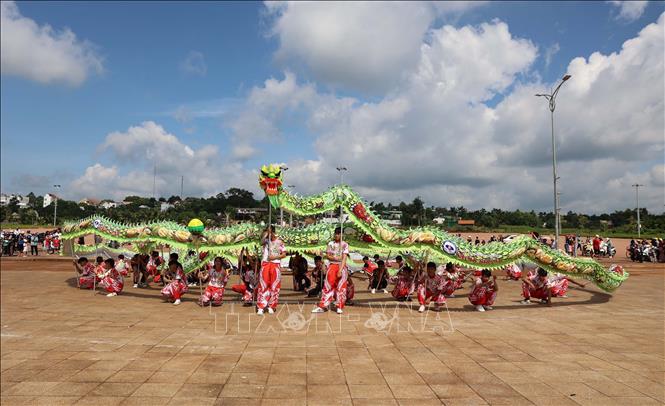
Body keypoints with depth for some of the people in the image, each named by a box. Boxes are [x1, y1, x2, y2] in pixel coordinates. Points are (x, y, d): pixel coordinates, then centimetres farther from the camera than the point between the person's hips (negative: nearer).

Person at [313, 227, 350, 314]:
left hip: (342, 266, -2)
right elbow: (327, 255, 5)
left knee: (341, 287, -1)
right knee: (328, 285, -2)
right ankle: (322, 306, -1)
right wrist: (335, 258, -16)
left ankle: (340, 307, 7)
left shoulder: (344, 244, -3)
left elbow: (344, 258, -9)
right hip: (332, 265, 2)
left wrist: (340, 270, -18)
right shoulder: (330, 244, 5)